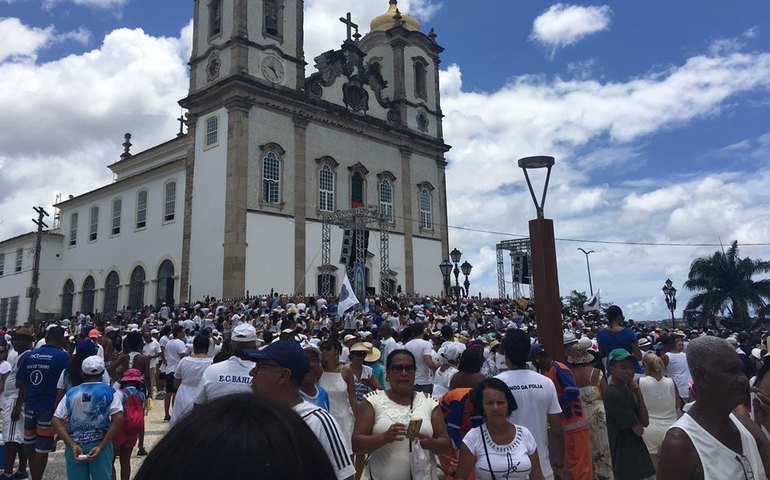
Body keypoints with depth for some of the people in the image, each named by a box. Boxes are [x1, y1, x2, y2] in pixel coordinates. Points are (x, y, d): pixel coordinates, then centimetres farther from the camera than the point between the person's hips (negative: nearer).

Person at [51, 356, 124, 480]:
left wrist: (73, 445, -7)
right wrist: (101, 446, -13)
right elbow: (118, 419, -15)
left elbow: (55, 421, -1)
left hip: (74, 446, 2)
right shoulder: (109, 392, -2)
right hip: (100, 445, -2)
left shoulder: (71, 393, 6)